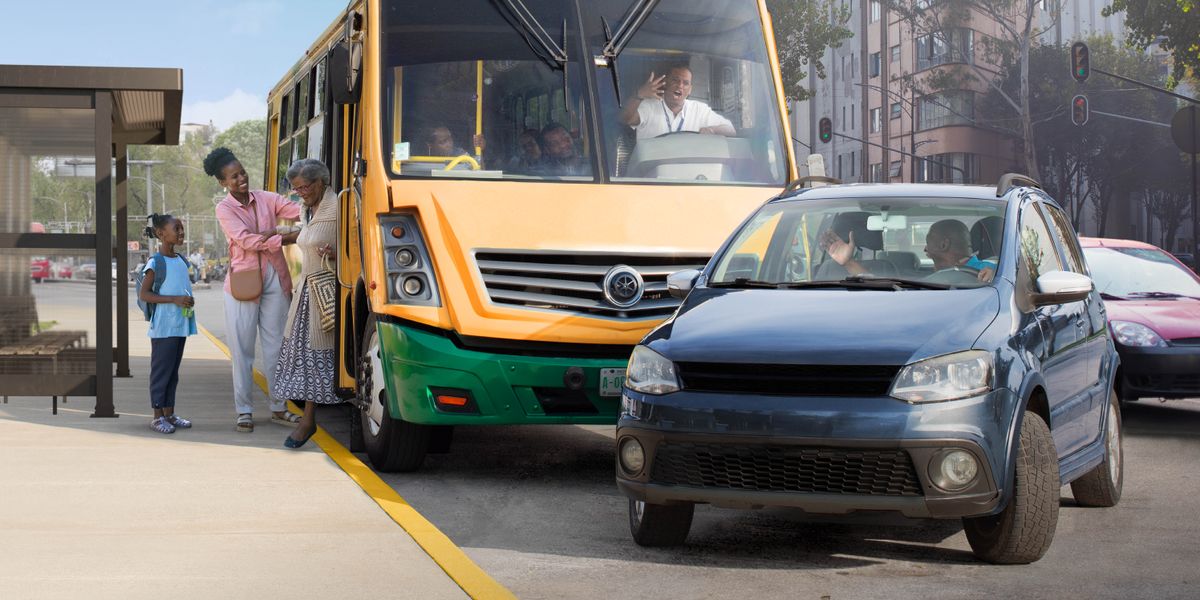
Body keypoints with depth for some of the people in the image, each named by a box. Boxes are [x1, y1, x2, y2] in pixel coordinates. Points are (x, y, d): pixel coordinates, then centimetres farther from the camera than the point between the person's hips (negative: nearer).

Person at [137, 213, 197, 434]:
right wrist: (174, 299, -21)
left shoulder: (182, 261, 11)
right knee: (161, 370, -2)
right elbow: (143, 294, -15)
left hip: (180, 325, 7)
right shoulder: (155, 263, -11)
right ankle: (157, 416, 4)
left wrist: (189, 301, 4)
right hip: (163, 326, -7)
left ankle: (169, 413, 19)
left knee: (173, 371, 12)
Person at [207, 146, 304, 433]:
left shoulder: (265, 199, 5)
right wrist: (286, 239, -21)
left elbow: (298, 210, -7)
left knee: (276, 346, 8)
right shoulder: (225, 209, -3)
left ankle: (278, 408, 17)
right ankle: (244, 411, 9)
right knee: (243, 349, 1)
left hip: (274, 280, 3)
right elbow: (246, 240, -16)